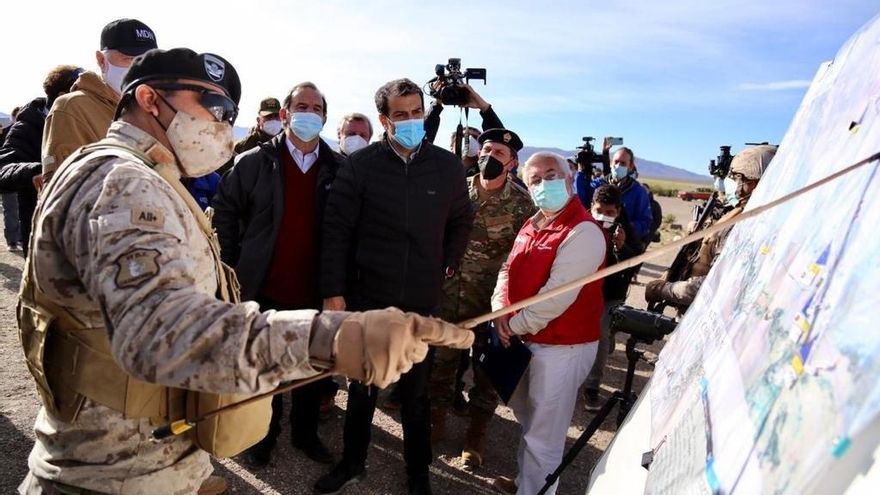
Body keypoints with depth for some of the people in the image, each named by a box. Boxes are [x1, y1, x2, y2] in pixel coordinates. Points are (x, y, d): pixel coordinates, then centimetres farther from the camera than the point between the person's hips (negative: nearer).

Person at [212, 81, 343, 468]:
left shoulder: (338, 169, 0)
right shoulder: (254, 162, -2)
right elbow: (225, 212, 3)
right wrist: (231, 266, 0)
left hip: (316, 289, 1)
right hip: (264, 287, -1)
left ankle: (305, 433, 37)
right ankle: (264, 434, 37)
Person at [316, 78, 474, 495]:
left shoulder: (448, 167, -1)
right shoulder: (360, 165, -6)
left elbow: (461, 222, 12)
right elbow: (337, 230, -7)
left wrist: (446, 266, 7)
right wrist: (333, 291, -10)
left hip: (423, 303, 1)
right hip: (367, 297, 0)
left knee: (416, 394, 16)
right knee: (361, 388, 18)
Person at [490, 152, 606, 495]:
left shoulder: (583, 232, -21)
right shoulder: (532, 224, 8)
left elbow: (557, 296, -26)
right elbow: (509, 270, 10)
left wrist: (515, 326, -16)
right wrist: (500, 311, -7)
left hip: (562, 347, -9)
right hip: (529, 340, 9)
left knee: (543, 435, 6)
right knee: (528, 419, 26)